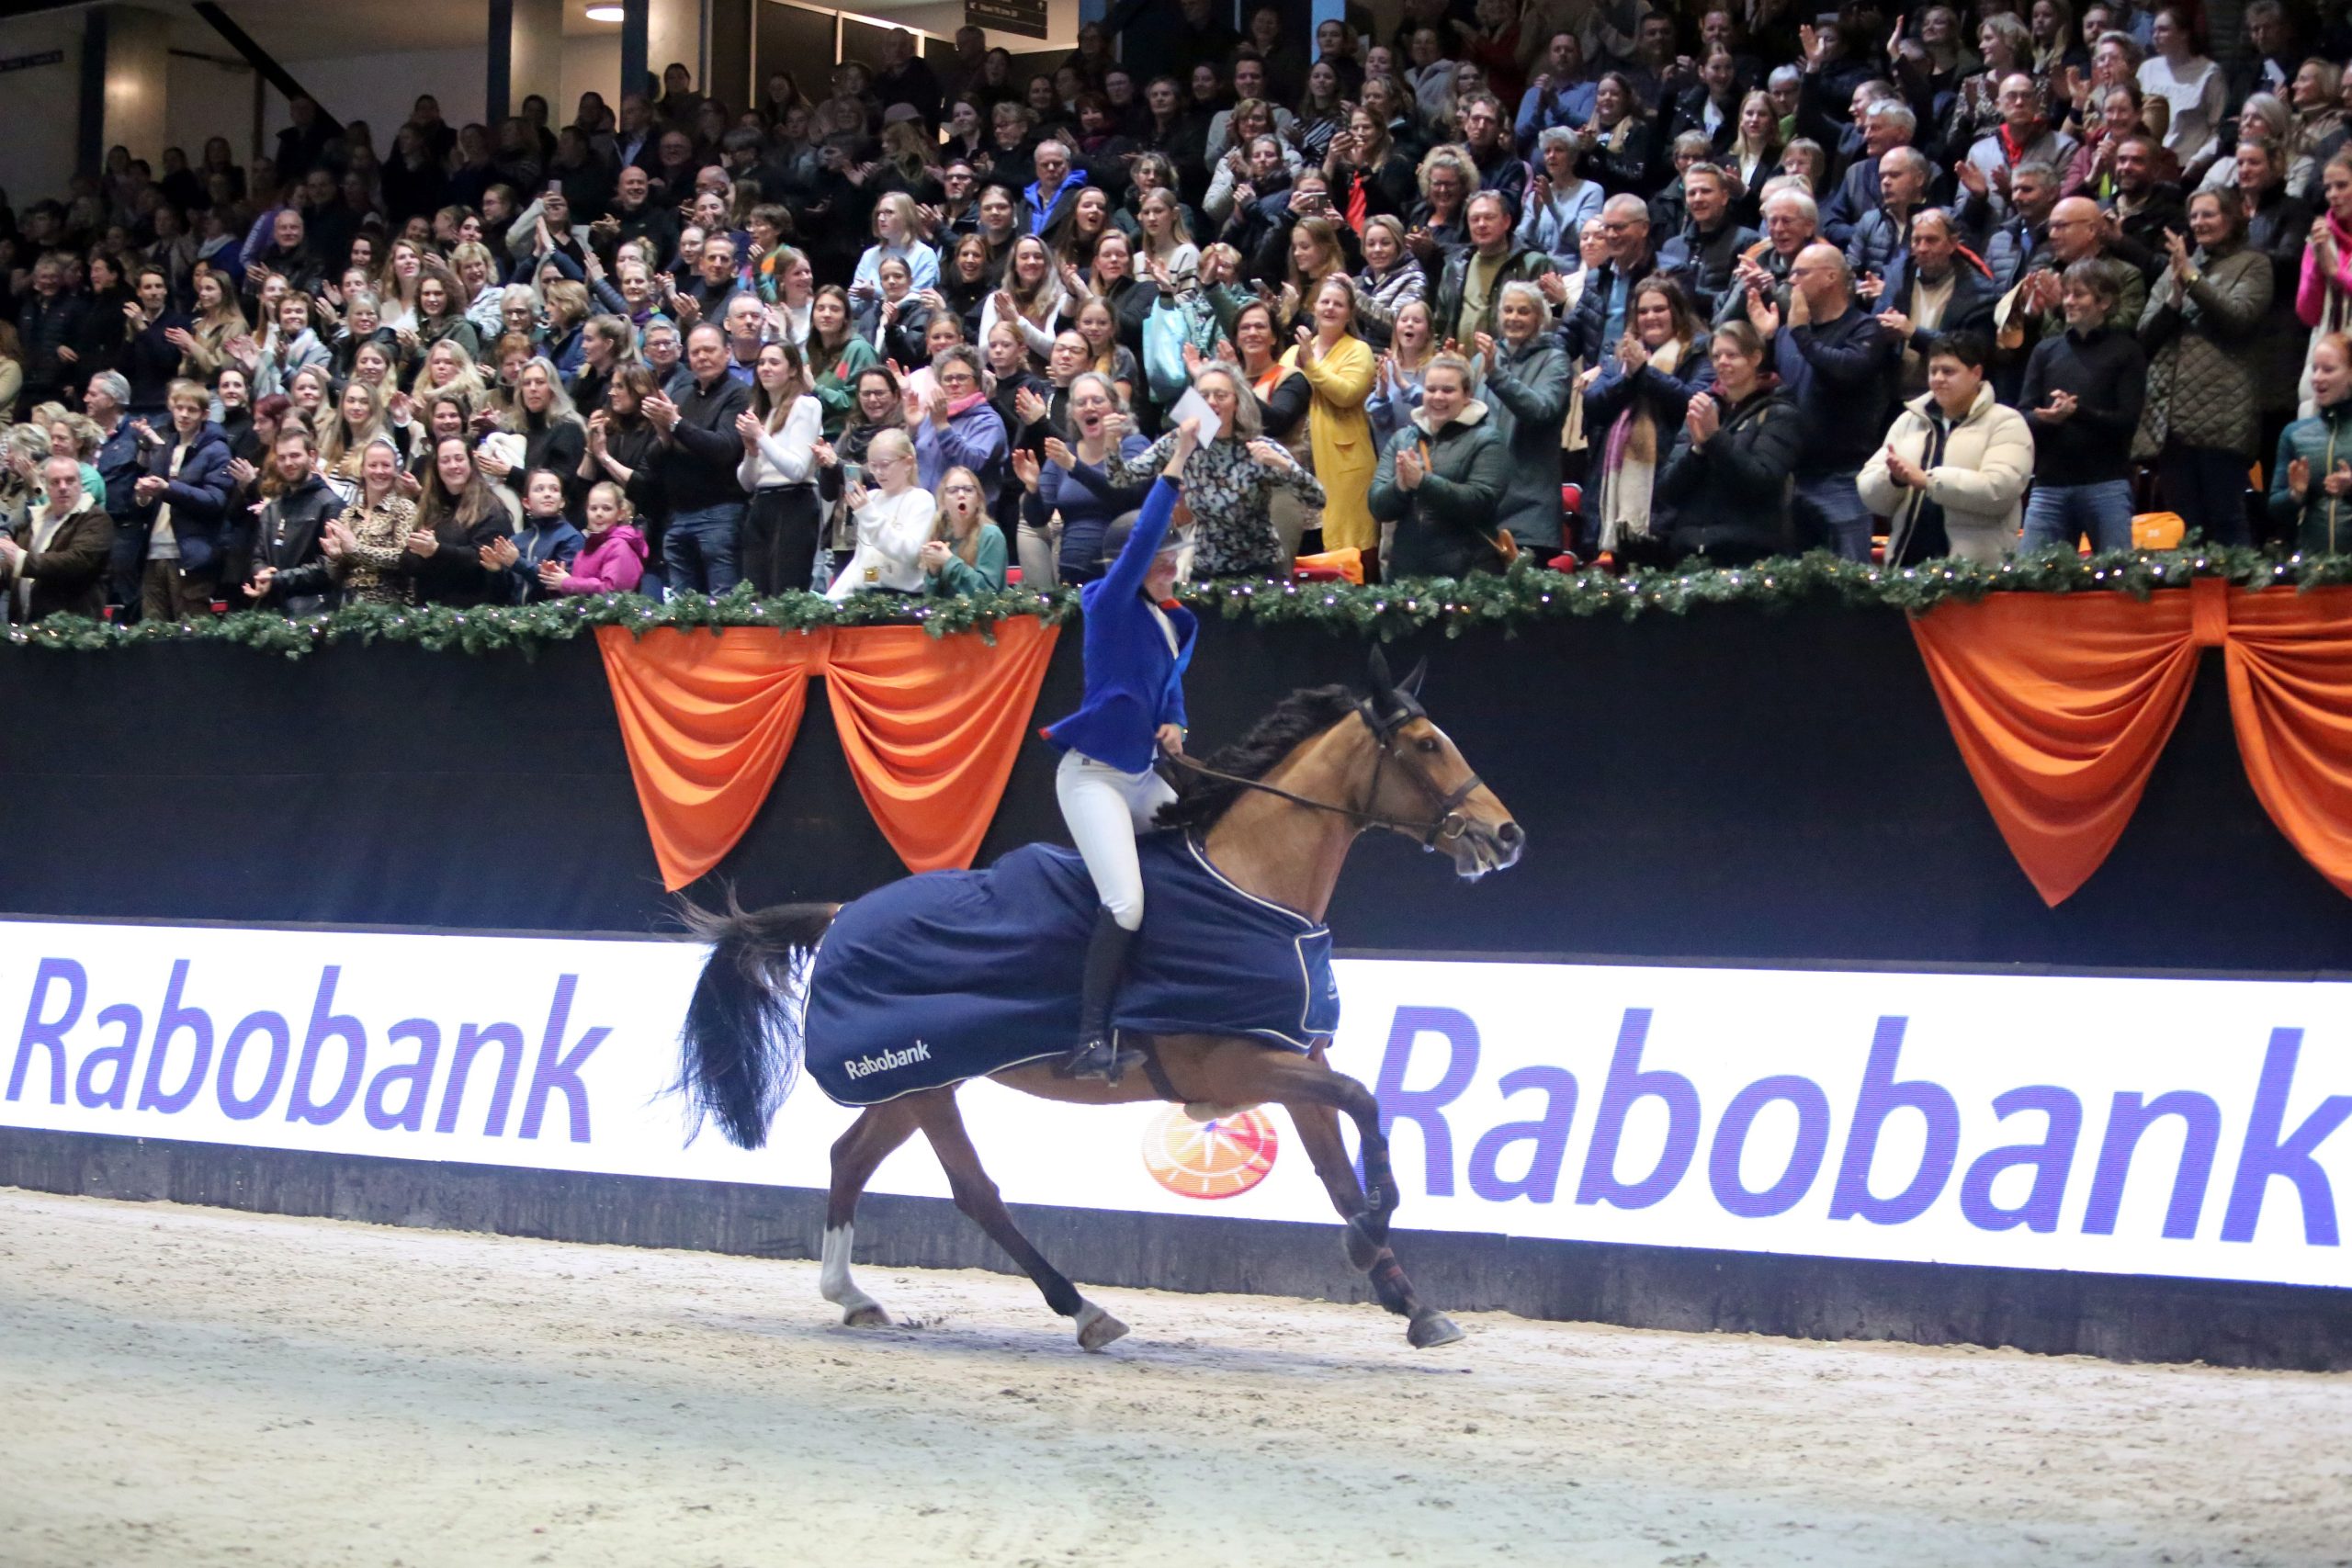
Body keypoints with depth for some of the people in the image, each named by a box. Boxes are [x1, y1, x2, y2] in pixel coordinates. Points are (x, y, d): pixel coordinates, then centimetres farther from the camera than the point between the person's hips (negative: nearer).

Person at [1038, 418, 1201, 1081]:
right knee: (1125, 906, -21)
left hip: (1142, 776, 9)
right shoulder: (1111, 606, -10)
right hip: (1093, 773, -9)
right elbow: (1142, 540, -25)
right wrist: (1174, 468, -27)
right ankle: (1092, 1040, -16)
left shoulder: (1177, 623, 11)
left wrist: (1173, 726, 3)